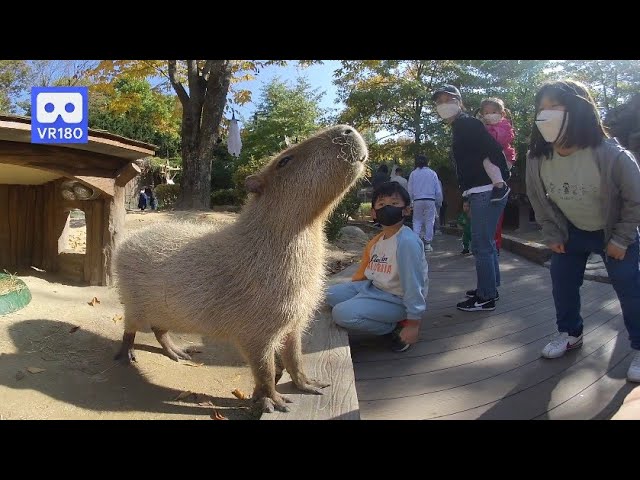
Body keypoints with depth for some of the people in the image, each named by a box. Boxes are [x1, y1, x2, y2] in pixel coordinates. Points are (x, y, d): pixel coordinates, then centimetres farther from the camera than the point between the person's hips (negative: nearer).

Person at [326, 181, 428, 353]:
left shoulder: (407, 241, -22)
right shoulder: (378, 240, 5)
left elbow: (413, 283, -22)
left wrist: (413, 323, -20)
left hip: (396, 300, -9)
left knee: (343, 314, -23)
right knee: (331, 295, 9)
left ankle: (396, 327, -3)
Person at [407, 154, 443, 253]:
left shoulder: (413, 174, 3)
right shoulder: (432, 173, 3)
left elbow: (410, 191, 5)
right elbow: (438, 191, 5)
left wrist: (410, 202, 14)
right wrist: (439, 202, 14)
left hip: (417, 201, 0)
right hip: (430, 200, 0)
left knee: (417, 221, 9)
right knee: (429, 221, 5)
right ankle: (427, 244, 6)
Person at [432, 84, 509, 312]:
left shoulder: (467, 124, -10)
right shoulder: (460, 127, 20)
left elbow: (494, 149, -19)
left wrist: (502, 179, -19)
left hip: (486, 192, -10)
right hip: (482, 193, 10)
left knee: (481, 245, -6)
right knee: (486, 243, 17)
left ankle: (486, 297, 2)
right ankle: (490, 288, 29)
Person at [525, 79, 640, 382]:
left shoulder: (612, 156, -33)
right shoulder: (536, 159, -23)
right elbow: (538, 199, -4)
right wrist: (552, 234, -2)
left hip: (614, 232, -3)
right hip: (570, 231, 4)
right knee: (562, 282, 6)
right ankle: (570, 333, 28)